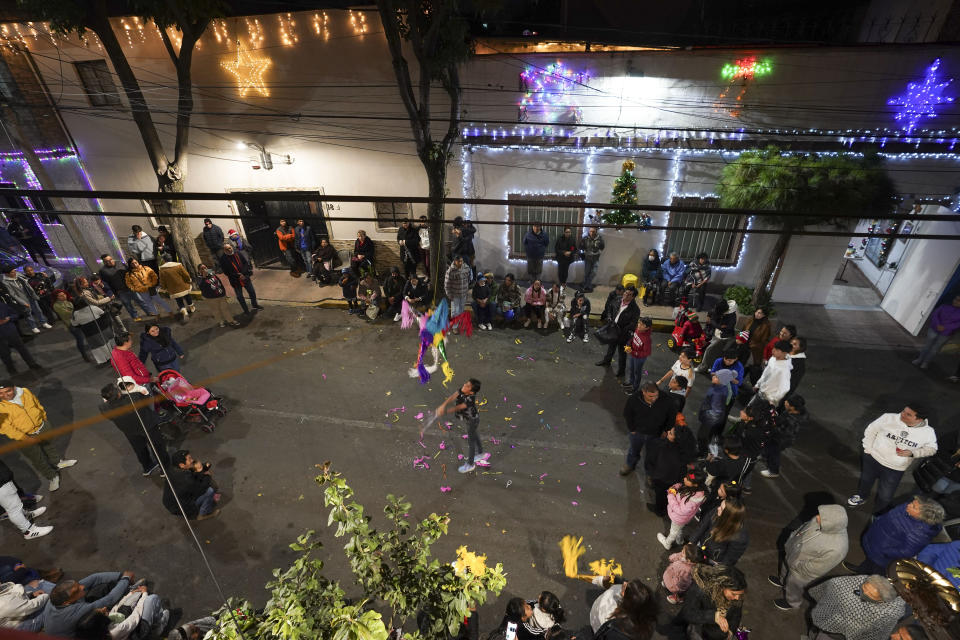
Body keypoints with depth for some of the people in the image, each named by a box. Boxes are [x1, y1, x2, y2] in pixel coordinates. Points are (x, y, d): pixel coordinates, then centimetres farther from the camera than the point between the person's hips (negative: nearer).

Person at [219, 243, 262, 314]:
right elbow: (226, 272, -12)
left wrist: (243, 274, -15)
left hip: (245, 277, 2)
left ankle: (255, 305, 41)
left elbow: (246, 263, -3)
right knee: (239, 296, 9)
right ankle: (246, 311, 26)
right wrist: (238, 276, -16)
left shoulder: (238, 253, -6)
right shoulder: (223, 259, -13)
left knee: (252, 292, 16)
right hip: (235, 281, -2)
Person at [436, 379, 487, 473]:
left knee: (471, 441, 12)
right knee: (474, 435, 28)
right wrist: (443, 405, -37)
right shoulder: (463, 388, -23)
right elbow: (453, 397, -25)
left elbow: (457, 408, -36)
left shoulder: (470, 399, -41)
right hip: (468, 417, 7)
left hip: (472, 420, -7)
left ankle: (470, 464, 34)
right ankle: (480, 454, 52)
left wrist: (444, 411, -31)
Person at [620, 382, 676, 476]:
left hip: (655, 435, -1)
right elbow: (627, 415, -9)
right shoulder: (633, 400, -28)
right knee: (633, 450, 26)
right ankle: (630, 465, 55)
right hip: (637, 433, 1)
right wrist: (632, 429, -4)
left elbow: (672, 417, -7)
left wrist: (666, 431, -3)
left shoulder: (666, 401, -28)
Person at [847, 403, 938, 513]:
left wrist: (912, 453, -18)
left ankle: (877, 514, 40)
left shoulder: (928, 432, -14)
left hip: (895, 470, 0)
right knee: (865, 480, 26)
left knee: (885, 496, 12)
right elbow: (871, 430, -4)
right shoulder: (889, 418, -18)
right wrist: (868, 449, -4)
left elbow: (931, 449, 1)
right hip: (873, 459, 1)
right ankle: (862, 496, 56)